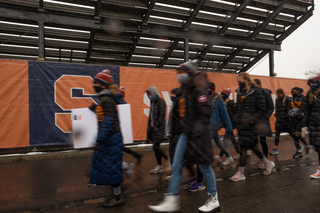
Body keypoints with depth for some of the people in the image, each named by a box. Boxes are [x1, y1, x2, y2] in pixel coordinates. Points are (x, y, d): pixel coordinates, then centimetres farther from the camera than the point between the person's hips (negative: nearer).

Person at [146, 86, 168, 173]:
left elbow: (162, 115, -15)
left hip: (159, 127, -8)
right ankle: (160, 166, 18)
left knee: (156, 146, -9)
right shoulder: (152, 102, 15)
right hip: (153, 127, 8)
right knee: (156, 147, 9)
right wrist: (149, 126, 15)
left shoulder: (160, 101, -9)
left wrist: (157, 126, -18)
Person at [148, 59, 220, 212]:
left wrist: (198, 128, -28)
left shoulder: (198, 91, -13)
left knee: (204, 166, 6)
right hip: (186, 134, 9)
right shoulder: (185, 91, 13)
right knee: (176, 166, 7)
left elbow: (205, 113, -21)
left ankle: (214, 200, 27)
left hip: (198, 135, -8)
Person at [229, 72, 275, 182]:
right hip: (241, 124, 7)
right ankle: (268, 163, 37)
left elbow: (261, 109, -8)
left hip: (250, 124, -7)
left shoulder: (256, 92, -7)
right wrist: (237, 119, 9)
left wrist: (252, 120, -17)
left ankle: (240, 174, 6)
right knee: (251, 146, 16)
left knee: (243, 148, -6)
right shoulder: (239, 92, 13)